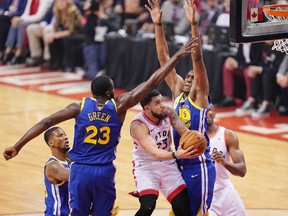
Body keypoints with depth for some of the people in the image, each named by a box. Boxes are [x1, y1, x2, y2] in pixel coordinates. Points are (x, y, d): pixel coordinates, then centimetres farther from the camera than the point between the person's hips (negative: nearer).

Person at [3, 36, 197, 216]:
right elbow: (151, 83, 0)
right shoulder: (119, 106, -1)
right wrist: (178, 57, 3)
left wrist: (18, 146, -4)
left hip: (80, 171, 1)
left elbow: (46, 123, -6)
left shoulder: (80, 107, 0)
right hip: (105, 172, -1)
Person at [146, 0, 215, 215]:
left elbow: (197, 57, -14)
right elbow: (164, 58, 8)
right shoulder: (178, 91, 11)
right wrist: (158, 24, 1)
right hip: (179, 166, 7)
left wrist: (193, 23, -23)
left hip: (199, 167, -7)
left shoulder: (200, 96, -4)